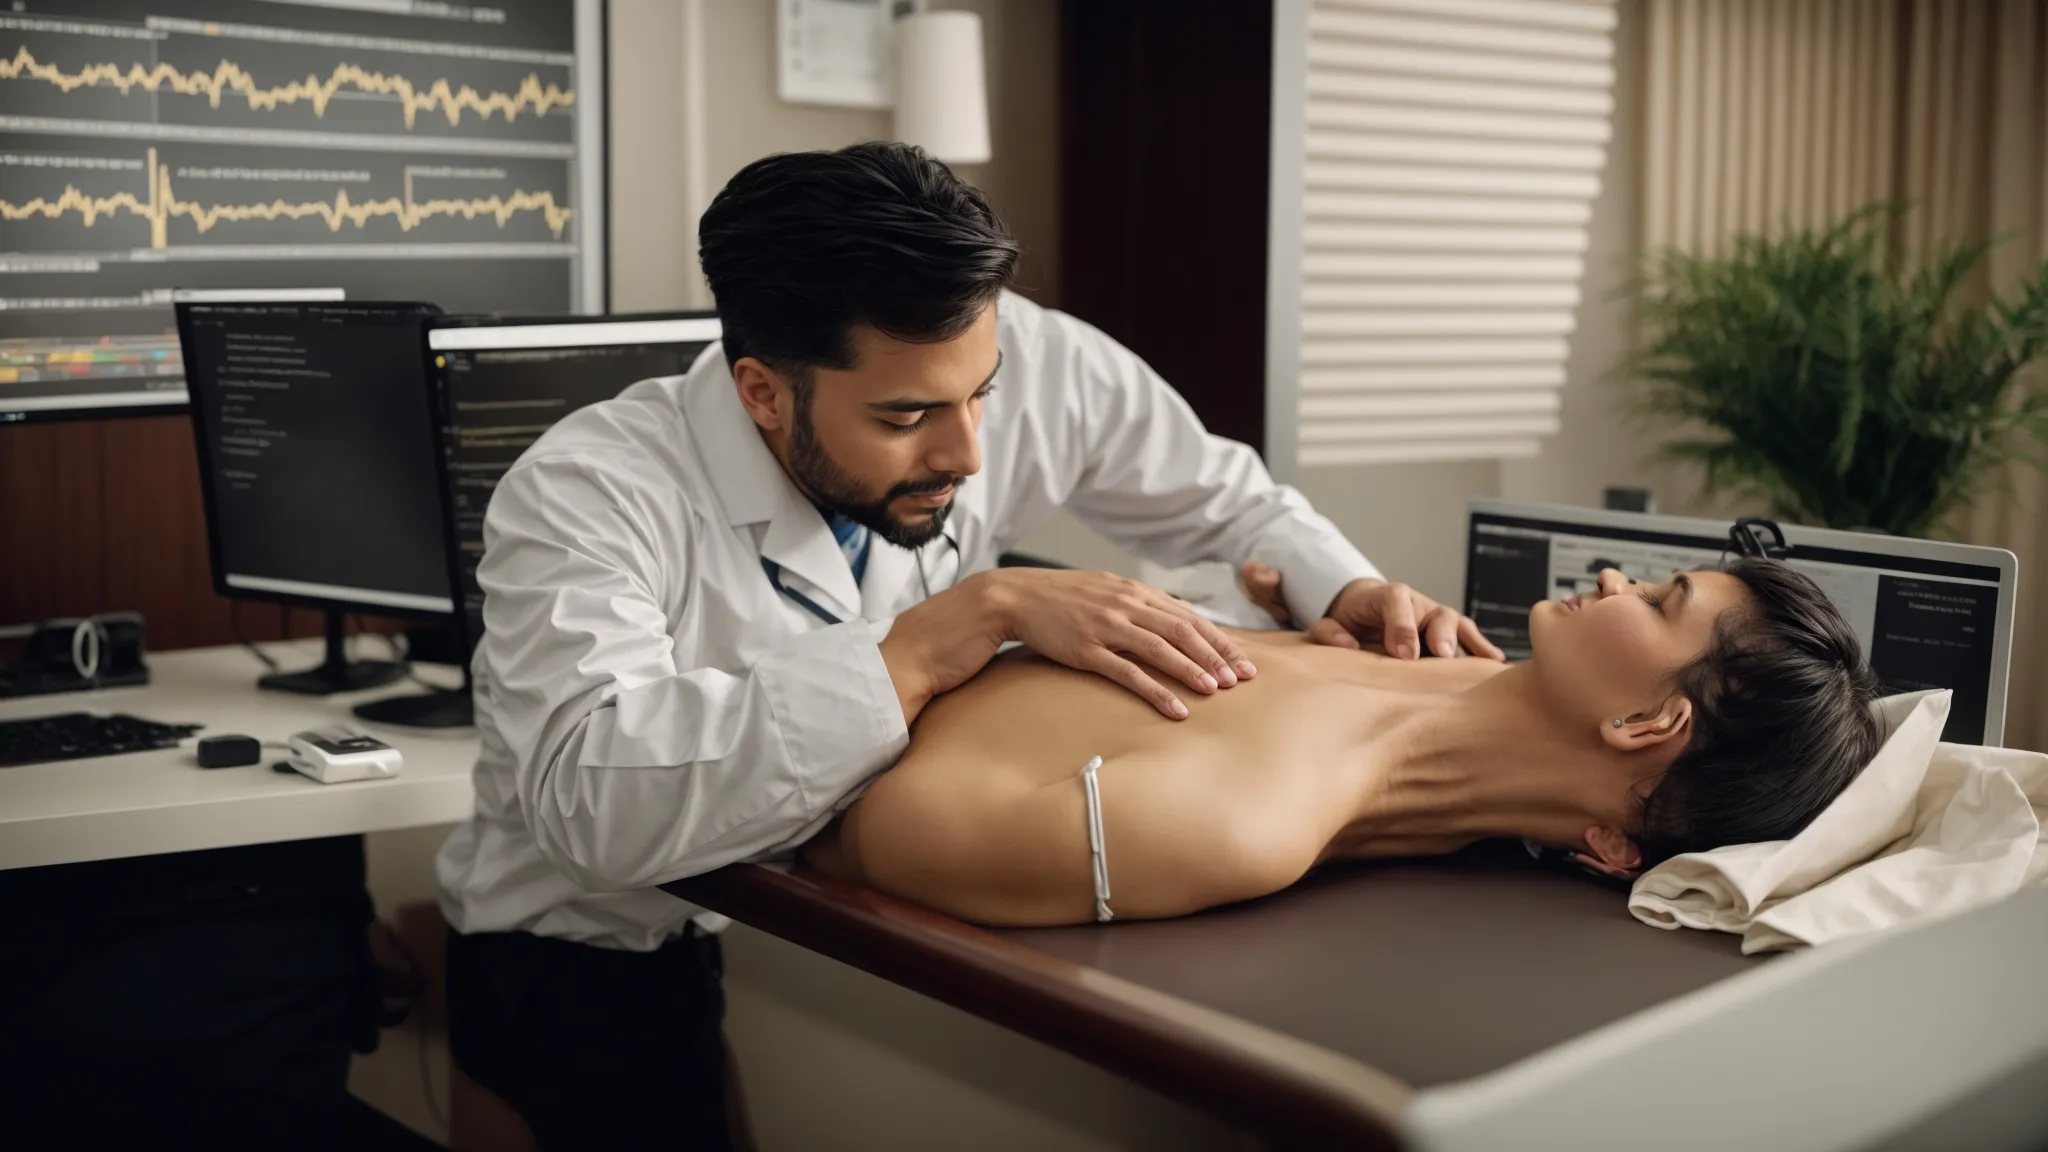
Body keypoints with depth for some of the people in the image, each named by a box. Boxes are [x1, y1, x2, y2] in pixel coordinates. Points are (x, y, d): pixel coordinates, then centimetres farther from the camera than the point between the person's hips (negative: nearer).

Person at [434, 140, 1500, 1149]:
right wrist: (978, 615, -38)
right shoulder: (584, 496, -22)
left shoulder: (1010, 358, -11)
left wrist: (1350, 592, -12)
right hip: (597, 976, -3)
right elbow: (594, 801, -39)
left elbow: (1215, 495, 8)